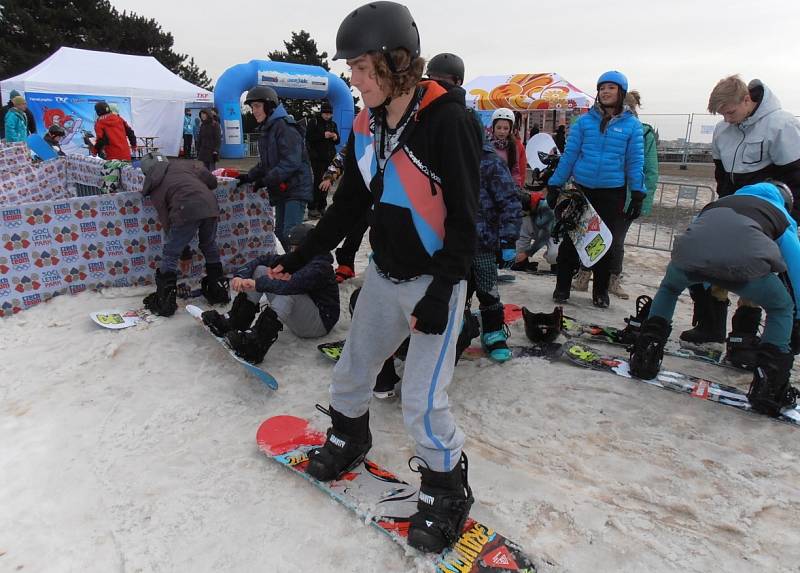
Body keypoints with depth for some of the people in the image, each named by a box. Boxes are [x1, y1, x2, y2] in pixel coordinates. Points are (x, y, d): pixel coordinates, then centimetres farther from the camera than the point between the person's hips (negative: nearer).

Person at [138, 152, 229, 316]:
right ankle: (219, 291, 34)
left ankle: (164, 302, 13)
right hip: (210, 205, 4)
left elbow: (164, 217, 12)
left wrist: (176, 241, 22)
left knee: (170, 255, 10)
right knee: (210, 247, 25)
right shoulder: (184, 164, 24)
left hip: (187, 211, -4)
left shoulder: (154, 186, 15)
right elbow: (212, 181, 21)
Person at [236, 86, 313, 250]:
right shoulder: (266, 129, 16)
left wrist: (266, 180, -22)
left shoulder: (285, 127, -14)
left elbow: (291, 163, -23)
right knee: (280, 232, 13)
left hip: (295, 188, -10)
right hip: (281, 189, 10)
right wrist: (250, 176, 5)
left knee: (289, 233, -17)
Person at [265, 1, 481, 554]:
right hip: (384, 274, 7)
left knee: (422, 400, -5)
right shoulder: (367, 125, 3)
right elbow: (349, 204, 11)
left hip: (436, 280, -7)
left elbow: (464, 219, -18)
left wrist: (437, 296, -21)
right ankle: (348, 440, 45)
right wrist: (299, 258, 12)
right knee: (352, 368, 16)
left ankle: (448, 493, 20)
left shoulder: (448, 120, -18)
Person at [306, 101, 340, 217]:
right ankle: (312, 208, -9)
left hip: (330, 157, 6)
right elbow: (308, 137, -10)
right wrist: (323, 135, -20)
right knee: (318, 181, -12)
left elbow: (337, 141, 20)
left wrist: (335, 137, -4)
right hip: (317, 157, -5)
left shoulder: (332, 124, 16)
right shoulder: (314, 122, 0)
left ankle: (322, 207, 13)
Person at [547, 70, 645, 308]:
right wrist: (554, 185, 1)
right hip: (581, 189, 0)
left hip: (613, 193, 0)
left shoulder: (632, 125, 0)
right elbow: (569, 155, 3)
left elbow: (635, 162, 1)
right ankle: (562, 286, 16)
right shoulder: (584, 121, 1)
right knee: (570, 239, 3)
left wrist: (638, 195, -3)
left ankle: (601, 291, 23)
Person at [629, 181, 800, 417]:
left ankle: (645, 355, 29)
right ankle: (768, 388, 19)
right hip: (744, 262, -2)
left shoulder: (719, 202, 44)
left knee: (669, 288, 37)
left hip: (689, 255, 3)